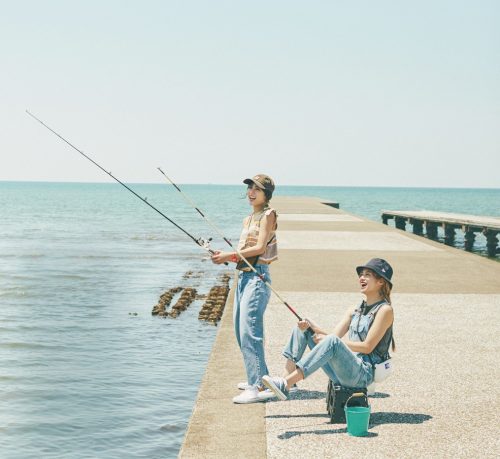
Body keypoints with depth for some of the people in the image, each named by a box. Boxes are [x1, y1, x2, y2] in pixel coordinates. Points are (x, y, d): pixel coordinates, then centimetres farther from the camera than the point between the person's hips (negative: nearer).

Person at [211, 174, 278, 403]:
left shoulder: (268, 215, -5)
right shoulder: (248, 219, 20)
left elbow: (259, 248, -15)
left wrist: (230, 255, -12)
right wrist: (225, 256, -2)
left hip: (257, 276, -9)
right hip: (243, 276, 9)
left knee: (249, 332, -15)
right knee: (241, 332, 14)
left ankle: (260, 387, -15)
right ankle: (258, 378, 26)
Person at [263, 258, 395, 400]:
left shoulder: (385, 310, -4)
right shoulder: (354, 311, 18)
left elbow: (368, 347, -12)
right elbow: (335, 335, 10)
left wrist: (331, 341, -14)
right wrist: (313, 327, -8)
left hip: (363, 373, -8)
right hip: (343, 370, 8)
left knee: (332, 341, -35)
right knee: (303, 328, 2)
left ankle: (285, 385, -39)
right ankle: (285, 379, -14)